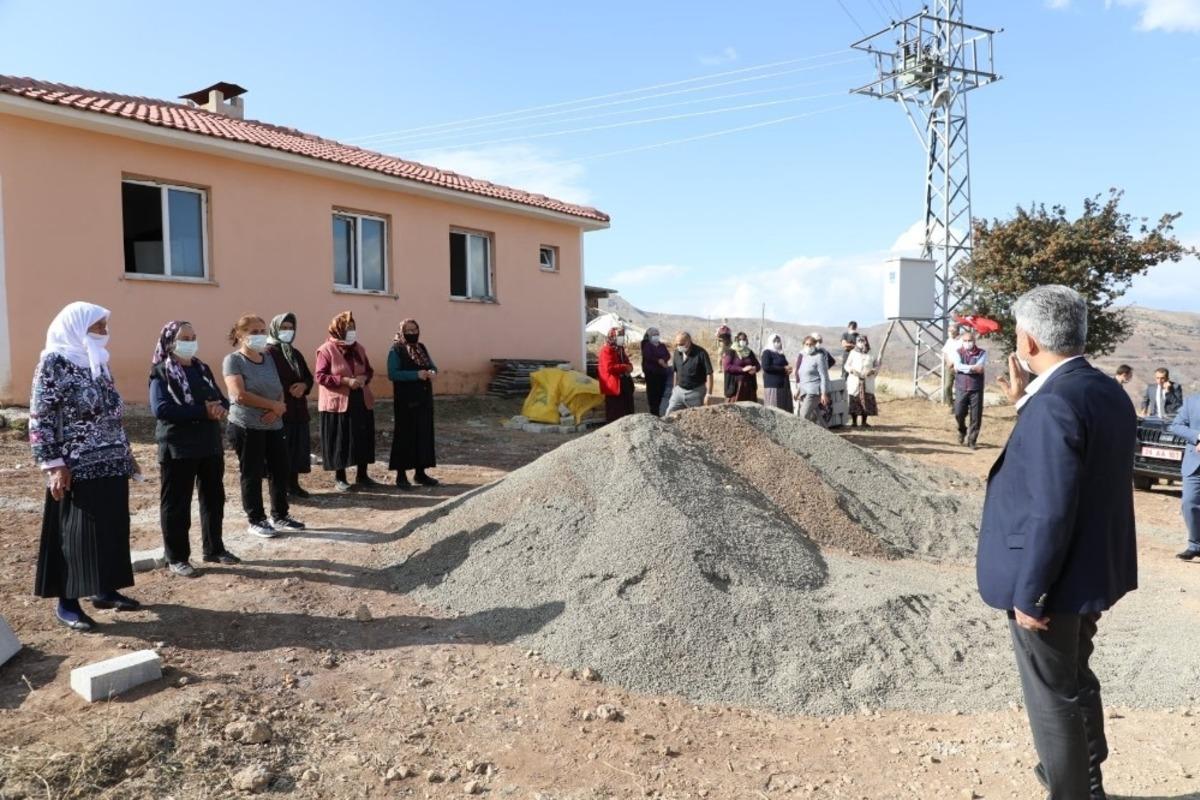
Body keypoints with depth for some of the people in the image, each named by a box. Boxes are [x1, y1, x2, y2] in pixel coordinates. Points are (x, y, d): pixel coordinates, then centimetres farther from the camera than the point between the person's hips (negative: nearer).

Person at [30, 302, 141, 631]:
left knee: (112, 527, 11)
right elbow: (39, 419, -13)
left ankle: (105, 590, 24)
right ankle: (67, 602, 10)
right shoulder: (54, 362, -9)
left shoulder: (98, 361, 12)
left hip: (111, 463, 7)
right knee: (75, 532, -1)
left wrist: (126, 451, 18)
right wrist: (53, 465, -17)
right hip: (77, 467, -7)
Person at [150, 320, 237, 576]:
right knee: (176, 504, 3)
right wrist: (203, 411, -22)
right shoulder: (161, 373, -7)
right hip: (178, 448, -7)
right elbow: (161, 409, -20)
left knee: (214, 498, 13)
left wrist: (220, 409, -14)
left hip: (210, 445, 7)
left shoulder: (202, 369, 13)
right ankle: (176, 557, 13)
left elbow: (222, 399, 11)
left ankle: (214, 549, 26)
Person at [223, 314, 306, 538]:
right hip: (246, 427, -6)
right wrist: (273, 405, -13)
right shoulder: (233, 360, -7)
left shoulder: (269, 359, 12)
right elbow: (240, 395, -18)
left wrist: (278, 409, -11)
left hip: (274, 426, 6)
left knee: (281, 470, 9)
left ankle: (280, 516, 24)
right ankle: (256, 521, 15)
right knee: (252, 475, 3)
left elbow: (280, 391, 11)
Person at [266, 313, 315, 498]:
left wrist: (303, 386, -5)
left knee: (297, 448, 10)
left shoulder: (296, 354, 18)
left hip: (298, 410, 7)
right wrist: (289, 390, -20)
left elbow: (309, 377, 16)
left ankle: (293, 484, 20)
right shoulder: (268, 353, -7)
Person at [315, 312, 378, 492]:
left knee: (363, 439, 7)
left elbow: (369, 370, 17)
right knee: (340, 441, 1)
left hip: (361, 401, 5)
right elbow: (321, 376, -12)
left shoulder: (358, 349, 11)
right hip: (337, 403, -5)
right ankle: (339, 477, 14)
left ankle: (362, 475, 19)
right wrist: (346, 380, -20)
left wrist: (363, 378, -6)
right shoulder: (326, 350, -7)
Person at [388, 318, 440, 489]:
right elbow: (392, 373, -18)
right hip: (406, 400, -7)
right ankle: (401, 474, 3)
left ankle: (420, 472, 17)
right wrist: (416, 375, -24)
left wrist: (432, 372, -11)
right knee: (405, 435, -4)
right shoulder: (396, 350, -7)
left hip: (424, 399, 7)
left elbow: (432, 366, 13)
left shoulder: (422, 348, 13)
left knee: (424, 434, 8)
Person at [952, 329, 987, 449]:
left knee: (976, 417, -1)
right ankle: (962, 431, 29)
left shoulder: (982, 353, 1)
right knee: (959, 413, -2)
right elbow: (957, 366, -12)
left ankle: (971, 440, 12)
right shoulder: (958, 352, 5)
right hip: (961, 388, 1)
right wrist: (972, 368, -18)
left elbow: (980, 369, -13)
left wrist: (963, 368, -12)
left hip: (976, 389, -1)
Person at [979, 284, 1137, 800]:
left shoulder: (1052, 404, -26)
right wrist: (1026, 404, 6)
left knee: (1052, 699, 10)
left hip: (1051, 582, -10)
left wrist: (1028, 595, -20)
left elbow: (1051, 513, -27)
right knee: (1075, 680, 28)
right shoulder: (1109, 392, 3)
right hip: (1091, 572, 10)